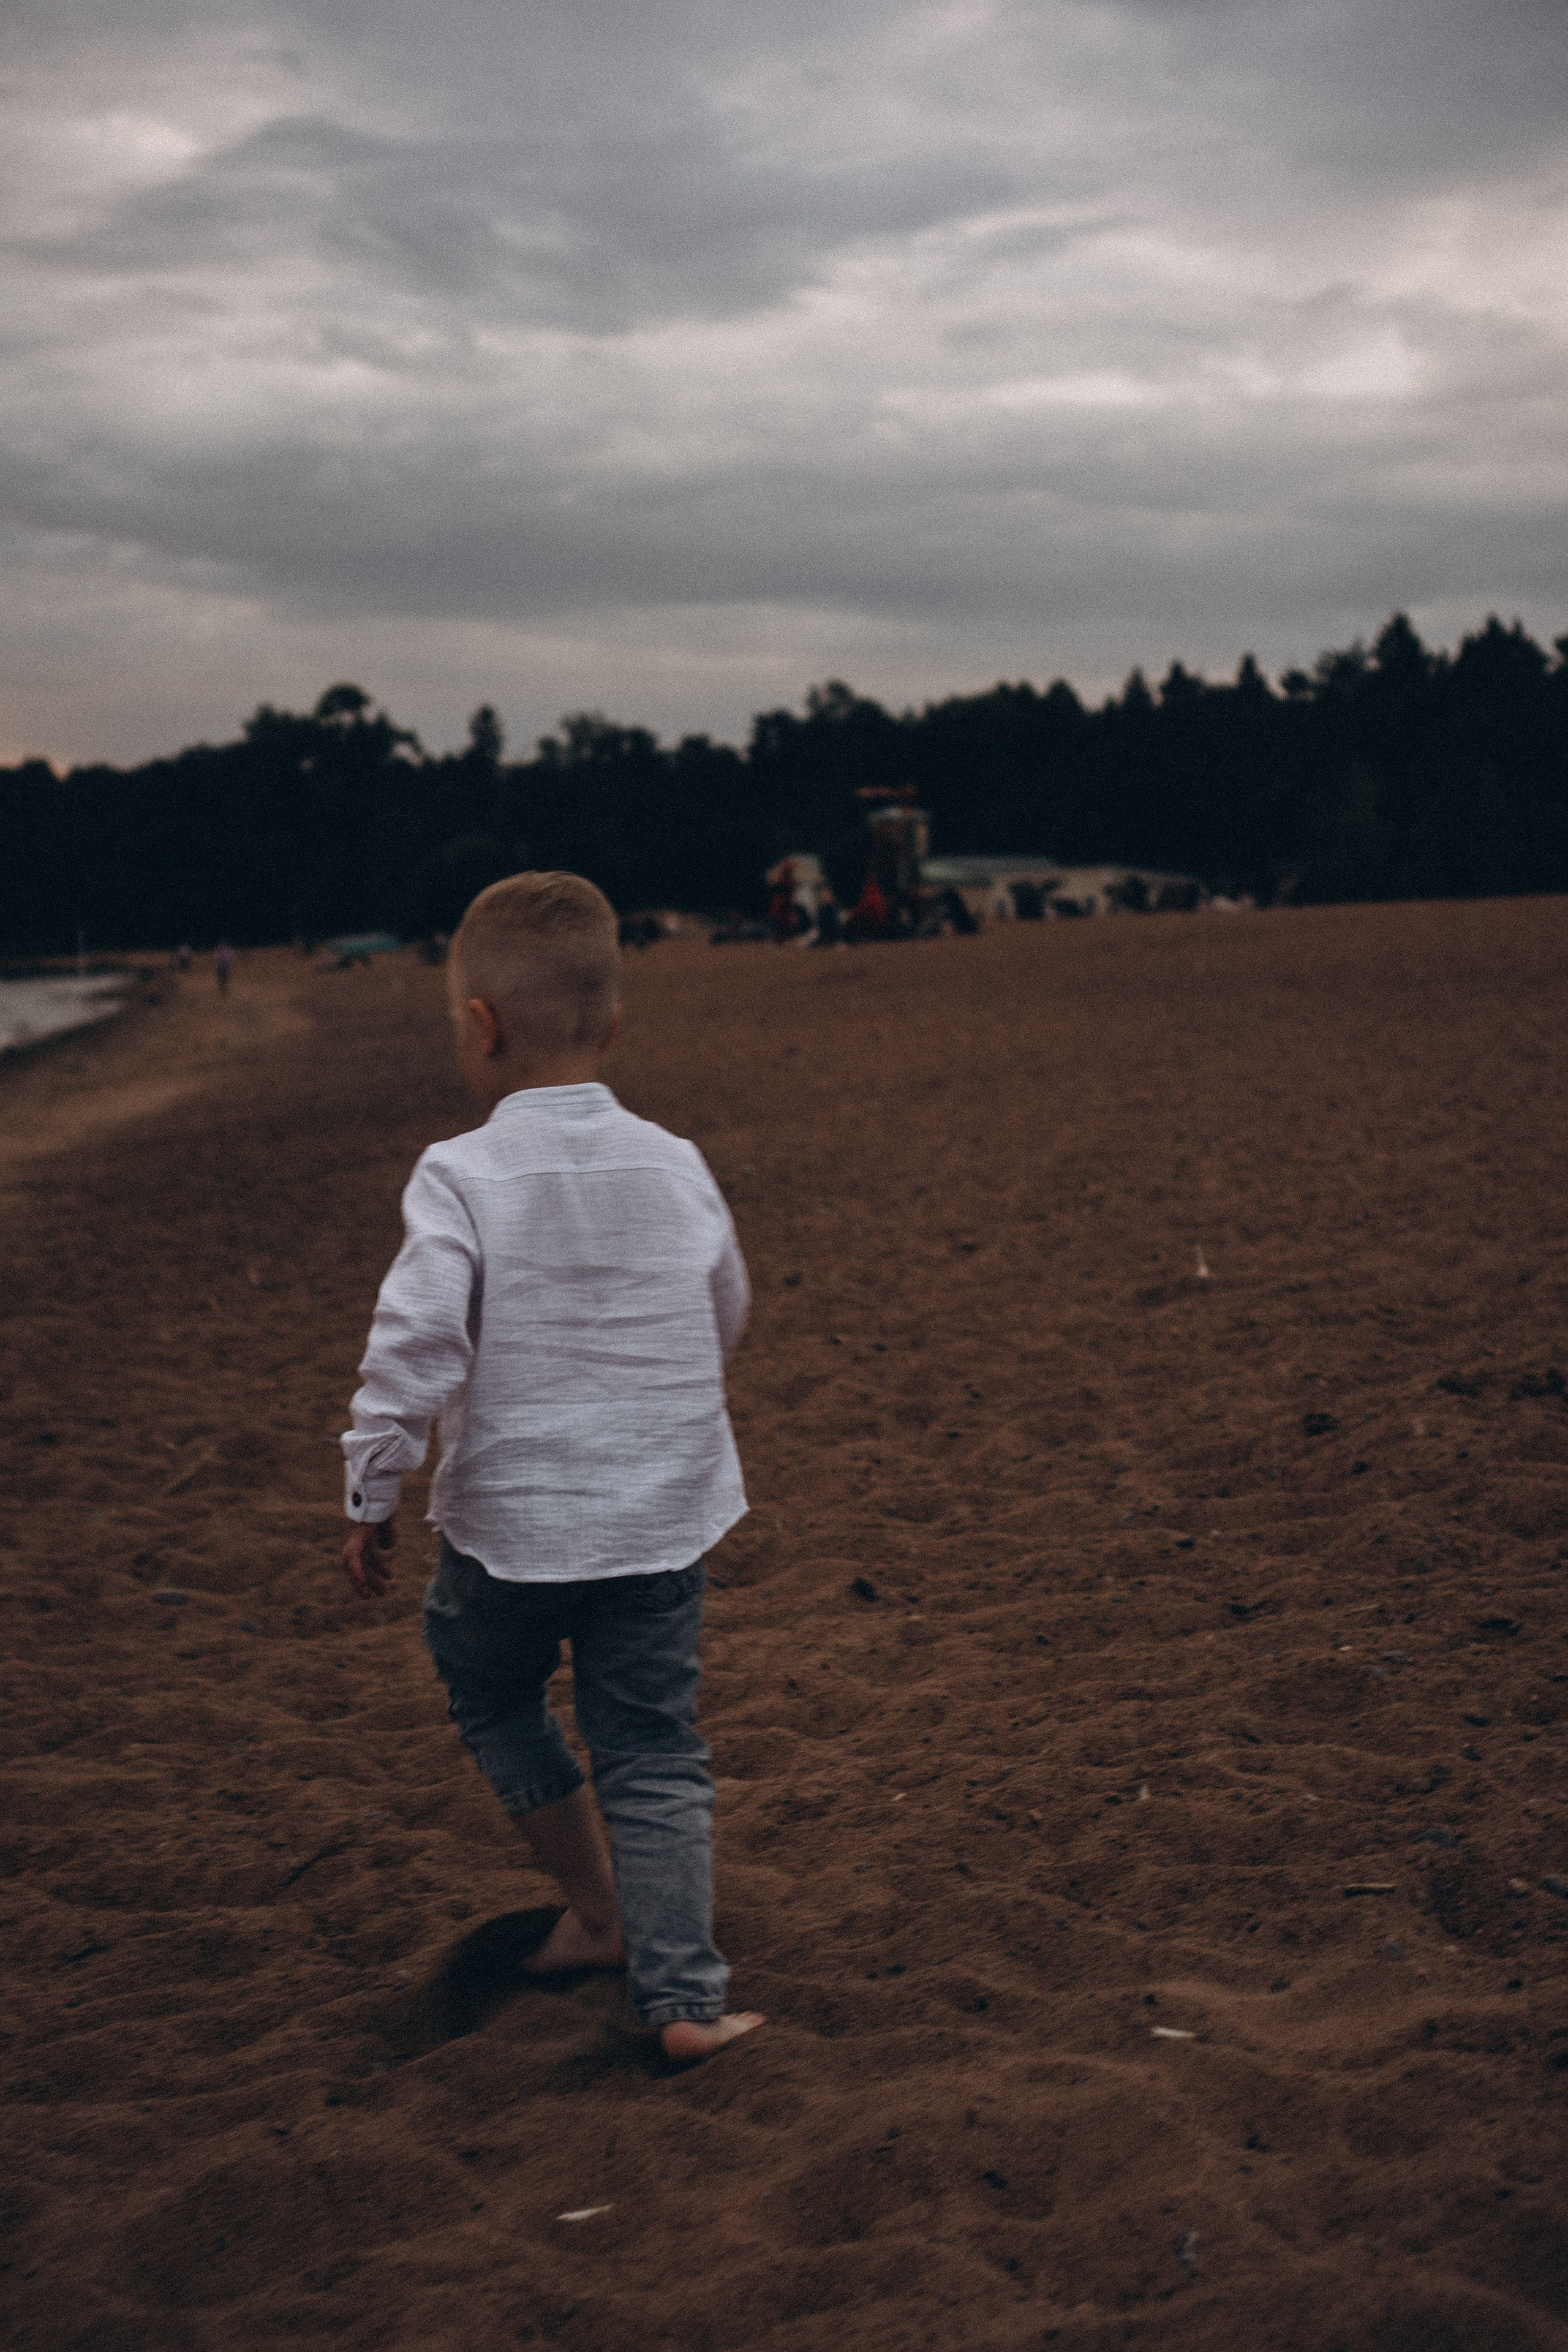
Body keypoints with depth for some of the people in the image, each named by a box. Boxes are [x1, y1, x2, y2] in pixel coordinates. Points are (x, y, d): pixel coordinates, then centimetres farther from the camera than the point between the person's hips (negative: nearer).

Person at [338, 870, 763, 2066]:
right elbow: (726, 1320, 13)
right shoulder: (676, 1165, -1)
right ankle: (683, 1995, 6)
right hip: (666, 1519, 3)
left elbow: (413, 1348, -19)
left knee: (491, 1696, 25)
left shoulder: (460, 1177, -14)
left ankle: (600, 1911, 30)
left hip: (510, 1521, -2)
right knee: (655, 1755, 11)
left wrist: (372, 1494, -7)